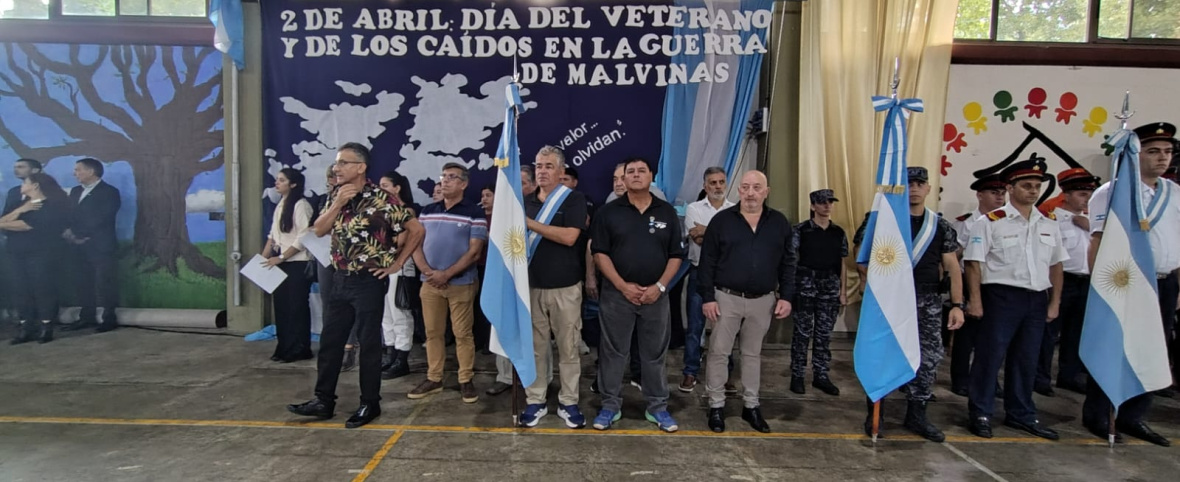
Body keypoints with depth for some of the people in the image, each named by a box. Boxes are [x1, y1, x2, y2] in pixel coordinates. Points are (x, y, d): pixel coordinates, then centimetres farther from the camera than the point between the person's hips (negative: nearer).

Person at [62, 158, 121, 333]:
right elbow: (69, 215, 10)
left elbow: (99, 220, -13)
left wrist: (76, 233, -12)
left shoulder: (109, 192, -4)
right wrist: (69, 232, -10)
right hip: (81, 246, 7)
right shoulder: (75, 191, 18)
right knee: (84, 283, 8)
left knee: (105, 284, -4)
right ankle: (87, 317, 15)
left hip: (101, 246, -7)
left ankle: (109, 319, 1)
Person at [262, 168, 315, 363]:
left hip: (297, 264, -8)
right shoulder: (280, 205, 14)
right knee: (281, 305, 9)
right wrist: (263, 257, 8)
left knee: (297, 307, -1)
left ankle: (300, 349, 8)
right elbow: (272, 235, 17)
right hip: (280, 264, 8)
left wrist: (280, 257, -16)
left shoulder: (301, 205, -12)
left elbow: (303, 238, -17)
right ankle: (284, 348, 18)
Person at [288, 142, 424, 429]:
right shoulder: (336, 196, 8)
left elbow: (417, 230, -12)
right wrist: (338, 203, -12)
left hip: (369, 281, -6)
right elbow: (319, 231, 1)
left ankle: (370, 404, 15)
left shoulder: (381, 200, -13)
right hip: (340, 279, 7)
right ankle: (323, 401, 23)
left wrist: (396, 264, -9)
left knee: (368, 343, 2)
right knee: (330, 340, 11)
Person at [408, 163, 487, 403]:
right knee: (432, 332, 10)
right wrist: (427, 272, -10)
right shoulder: (427, 211, 9)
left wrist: (447, 274, -15)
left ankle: (466, 380, 11)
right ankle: (433, 379, 20)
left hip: (461, 284, -4)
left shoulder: (474, 213, -5)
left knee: (463, 333, 2)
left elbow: (474, 252, -10)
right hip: (430, 283, 4)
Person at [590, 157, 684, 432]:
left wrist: (659, 286, -8)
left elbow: (676, 255, 5)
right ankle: (610, 405, 19)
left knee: (654, 354, 10)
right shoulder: (609, 212, 1)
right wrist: (623, 286, -12)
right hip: (617, 293, -1)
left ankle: (657, 407, 22)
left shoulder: (667, 213, 6)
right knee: (613, 352, 6)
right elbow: (600, 253, -4)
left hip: (655, 295, 1)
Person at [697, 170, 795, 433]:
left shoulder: (780, 223, 3)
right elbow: (707, 262, -4)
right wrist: (707, 297, -9)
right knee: (719, 352, 3)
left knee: (753, 353, 14)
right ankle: (716, 405, 15)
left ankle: (751, 405, 25)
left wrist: (786, 296, 0)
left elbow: (787, 263, 7)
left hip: (763, 300, 2)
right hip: (726, 297, -2)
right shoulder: (721, 220, -4)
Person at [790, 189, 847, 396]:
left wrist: (842, 291, 8)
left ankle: (821, 376, 18)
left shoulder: (839, 233, 9)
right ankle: (797, 375, 10)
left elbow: (842, 265, 11)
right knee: (802, 332, 1)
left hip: (830, 288, 4)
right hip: (805, 285, -4)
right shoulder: (801, 230, -2)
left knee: (824, 333, 9)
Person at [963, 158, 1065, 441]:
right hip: (1001, 297, -6)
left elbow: (1056, 266, 15)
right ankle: (980, 414, 12)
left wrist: (1055, 302, 10)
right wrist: (975, 300, -13)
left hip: (1037, 300, 6)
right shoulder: (992, 222, -6)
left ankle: (1021, 414, 28)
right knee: (990, 356, 0)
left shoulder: (1049, 225, 11)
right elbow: (975, 263, -9)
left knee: (1026, 359, 14)